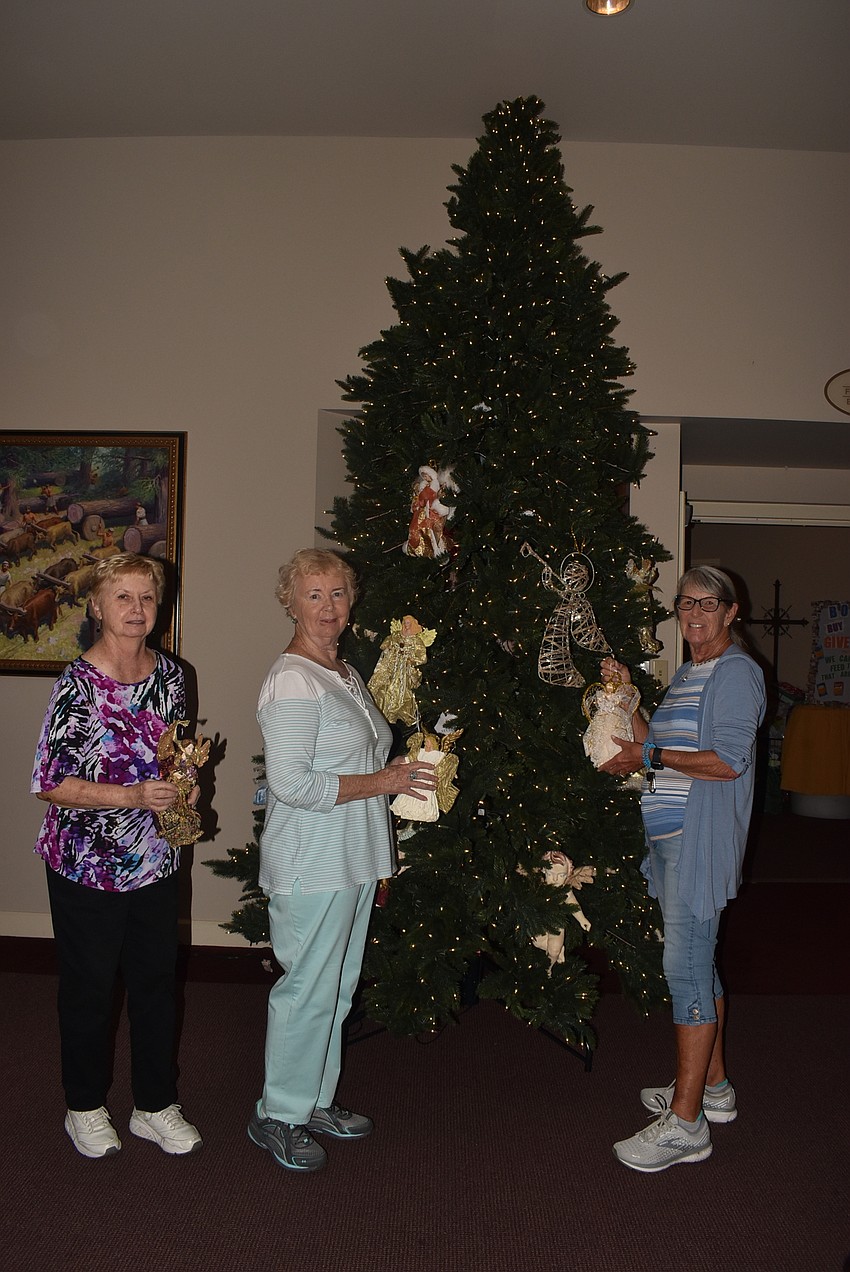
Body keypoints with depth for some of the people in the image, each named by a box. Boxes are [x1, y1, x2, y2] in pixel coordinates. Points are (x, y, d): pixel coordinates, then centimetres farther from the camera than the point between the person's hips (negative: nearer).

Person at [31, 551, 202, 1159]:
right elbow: (50, 783, -17)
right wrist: (133, 795, -26)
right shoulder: (79, 683, -17)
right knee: (90, 987, 12)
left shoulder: (169, 672, 0)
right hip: (88, 864, -5)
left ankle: (157, 1106, 34)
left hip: (157, 861, 5)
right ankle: (86, 1108, 35)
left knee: (157, 981, 15)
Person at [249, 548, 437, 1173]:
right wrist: (382, 781, -18)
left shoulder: (346, 673, 12)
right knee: (308, 989, 1)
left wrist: (395, 774, 10)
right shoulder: (292, 681, -18)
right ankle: (277, 1116, 20)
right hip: (310, 865, -9)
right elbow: (292, 782, -24)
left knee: (338, 985, 17)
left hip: (352, 862, 9)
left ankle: (316, 1100, 33)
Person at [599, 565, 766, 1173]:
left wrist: (648, 757, -13)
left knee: (685, 967, -8)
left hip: (702, 837, -9)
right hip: (670, 834, 10)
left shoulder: (737, 672, -10)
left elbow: (728, 760, -19)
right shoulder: (686, 675, 18)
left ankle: (686, 1123, 1)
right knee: (697, 960, 17)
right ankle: (713, 1087, 32)